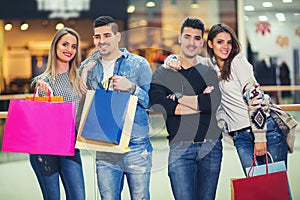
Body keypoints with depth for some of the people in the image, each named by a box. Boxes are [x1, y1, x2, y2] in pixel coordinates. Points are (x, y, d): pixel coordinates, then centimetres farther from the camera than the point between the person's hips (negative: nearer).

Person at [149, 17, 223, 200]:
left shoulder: (209, 73, 14)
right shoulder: (163, 73, 9)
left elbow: (215, 101, -7)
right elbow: (159, 107, -10)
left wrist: (179, 98, -6)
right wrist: (201, 101, -6)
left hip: (211, 147, 2)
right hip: (180, 147, -2)